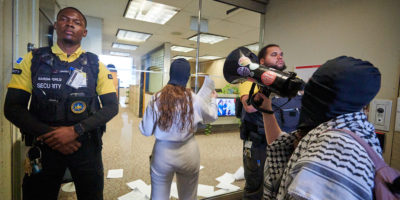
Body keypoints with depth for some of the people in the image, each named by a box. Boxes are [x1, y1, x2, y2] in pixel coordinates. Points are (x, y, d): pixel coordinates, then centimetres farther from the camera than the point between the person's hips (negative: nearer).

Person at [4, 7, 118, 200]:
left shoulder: (96, 65, 0)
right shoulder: (33, 59, 3)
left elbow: (111, 107, -5)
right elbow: (12, 107, 0)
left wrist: (75, 130, -17)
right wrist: (49, 133, -14)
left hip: (87, 147, 0)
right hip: (44, 147, 1)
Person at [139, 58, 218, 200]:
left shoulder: (157, 99, -13)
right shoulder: (195, 100, -12)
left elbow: (146, 131, -5)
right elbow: (212, 116, 8)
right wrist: (213, 99, 27)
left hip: (162, 153, 0)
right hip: (188, 153, 1)